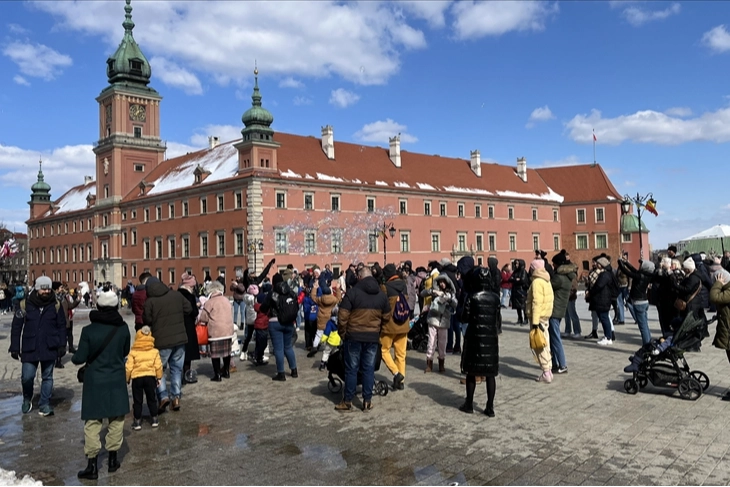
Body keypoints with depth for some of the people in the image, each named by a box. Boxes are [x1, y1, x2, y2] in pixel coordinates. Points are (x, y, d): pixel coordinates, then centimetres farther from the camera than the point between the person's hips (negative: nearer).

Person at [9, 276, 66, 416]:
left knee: (47, 377, 8)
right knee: (27, 377, 2)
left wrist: (62, 344, -2)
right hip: (30, 348, -1)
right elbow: (16, 328, 0)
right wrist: (15, 348, -1)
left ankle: (44, 404, 19)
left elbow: (61, 326, 3)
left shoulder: (56, 305, -2)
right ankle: (27, 399, 31)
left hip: (49, 348, 1)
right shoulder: (24, 304, -4)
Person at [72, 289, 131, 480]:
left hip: (95, 381, -2)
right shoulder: (123, 328, -6)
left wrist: (73, 358, 14)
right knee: (116, 420, 13)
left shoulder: (88, 330, -13)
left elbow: (80, 358, -8)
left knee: (92, 422, 6)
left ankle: (92, 465, 9)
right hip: (117, 380, 2)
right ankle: (112, 459, 22)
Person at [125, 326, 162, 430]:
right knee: (152, 399, 14)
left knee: (137, 401, 9)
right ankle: (154, 419, 19)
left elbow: (128, 367, -5)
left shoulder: (132, 352, -4)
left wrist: (127, 379, 9)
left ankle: (137, 422, 13)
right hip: (150, 377, 2)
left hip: (137, 378, -2)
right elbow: (158, 366, 0)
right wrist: (159, 377, 13)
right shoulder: (154, 351, 1)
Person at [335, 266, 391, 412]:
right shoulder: (382, 294, 5)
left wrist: (342, 333, 2)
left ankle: (347, 401, 12)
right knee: (369, 369, 10)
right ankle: (367, 401, 14)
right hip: (373, 337, 4)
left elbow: (342, 316, -12)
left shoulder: (352, 292, -11)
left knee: (351, 369, 5)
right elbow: (386, 317, 12)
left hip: (354, 336, -3)